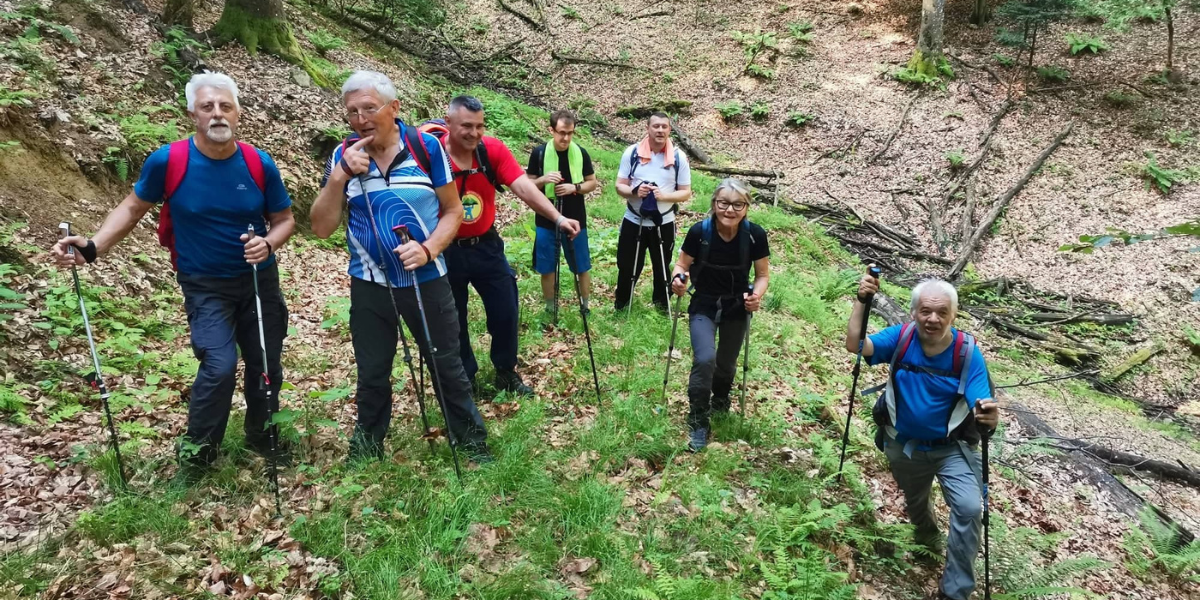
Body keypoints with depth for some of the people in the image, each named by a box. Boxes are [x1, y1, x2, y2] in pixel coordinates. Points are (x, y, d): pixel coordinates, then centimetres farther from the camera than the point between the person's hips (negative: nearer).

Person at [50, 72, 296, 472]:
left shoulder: (260, 165, -11)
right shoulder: (167, 161, -14)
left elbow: (284, 219, 0)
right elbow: (133, 207, 1)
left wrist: (268, 244, -22)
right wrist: (93, 248, -11)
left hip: (260, 280, 3)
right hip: (205, 285, -2)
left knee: (266, 364, 11)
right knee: (220, 365, -18)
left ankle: (262, 435, 37)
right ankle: (197, 449, 9)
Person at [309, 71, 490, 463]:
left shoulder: (426, 146, -9)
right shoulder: (343, 157, -4)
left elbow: (453, 211, -3)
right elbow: (321, 228, -7)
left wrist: (428, 248, -20)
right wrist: (339, 176, -20)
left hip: (427, 280, -2)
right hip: (369, 284, 2)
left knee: (447, 366, 10)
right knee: (372, 373, 16)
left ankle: (472, 442, 29)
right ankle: (366, 448, 37)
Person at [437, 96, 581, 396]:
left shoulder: (494, 149, -11)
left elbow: (524, 187, -21)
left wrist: (558, 218, -34)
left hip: (487, 245, 2)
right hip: (446, 250, -2)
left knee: (506, 312, 9)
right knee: (452, 321, 12)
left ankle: (506, 373, 32)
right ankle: (464, 379, 34)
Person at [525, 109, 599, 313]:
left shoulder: (580, 153, -2)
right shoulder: (539, 153, -5)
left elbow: (593, 183, 4)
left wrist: (575, 187, -15)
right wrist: (544, 179, -21)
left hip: (575, 220, 1)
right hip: (546, 221, 0)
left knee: (582, 267, 8)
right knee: (547, 268, 9)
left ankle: (586, 306, 25)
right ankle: (550, 309, 25)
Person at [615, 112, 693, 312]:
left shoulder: (678, 157, -6)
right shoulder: (632, 152, -6)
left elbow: (686, 193, -4)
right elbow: (620, 186, -3)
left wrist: (664, 195, -22)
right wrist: (634, 192, -24)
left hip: (664, 223, 0)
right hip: (633, 221, 0)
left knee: (661, 266, 16)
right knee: (627, 265, 11)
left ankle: (662, 302, 37)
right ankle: (622, 301, 34)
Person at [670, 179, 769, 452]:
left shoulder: (755, 235, -19)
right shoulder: (699, 231, -21)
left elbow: (763, 274, -6)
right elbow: (682, 263, -7)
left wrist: (757, 294, -25)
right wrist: (678, 279, -28)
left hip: (737, 308, 2)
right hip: (704, 306, -1)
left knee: (726, 364, 16)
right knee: (705, 359, -20)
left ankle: (720, 401, 51)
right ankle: (698, 420, 2)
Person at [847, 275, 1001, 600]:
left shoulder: (967, 352, -21)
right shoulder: (901, 337, -16)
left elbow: (981, 406, -29)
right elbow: (855, 345, -30)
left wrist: (989, 417, -53)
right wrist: (862, 301, -40)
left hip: (953, 447, -2)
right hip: (904, 446, 2)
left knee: (969, 509, -21)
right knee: (915, 502, 25)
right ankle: (929, 537, 63)